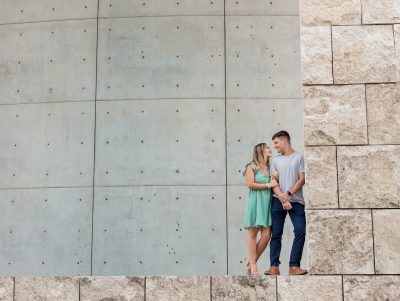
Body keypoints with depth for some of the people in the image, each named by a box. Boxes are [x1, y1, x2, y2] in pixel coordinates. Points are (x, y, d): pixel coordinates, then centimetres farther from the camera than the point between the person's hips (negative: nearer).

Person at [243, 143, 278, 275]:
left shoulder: (271, 167, 15)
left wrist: (276, 178, 0)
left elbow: (275, 184, 20)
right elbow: (250, 184, -11)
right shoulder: (251, 167, 0)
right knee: (253, 233, -1)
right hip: (255, 203, -5)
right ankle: (253, 265, 4)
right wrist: (268, 185, -8)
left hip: (267, 203, 5)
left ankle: (251, 263, 10)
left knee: (266, 235, -3)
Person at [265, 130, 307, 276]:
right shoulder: (275, 160, 13)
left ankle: (294, 266, -5)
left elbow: (302, 179, -2)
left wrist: (289, 194, -13)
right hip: (278, 201, 2)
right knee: (276, 234, 0)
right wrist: (282, 199, -10)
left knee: (300, 231, -10)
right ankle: (274, 266, 3)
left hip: (296, 201, -2)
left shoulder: (299, 157, 5)